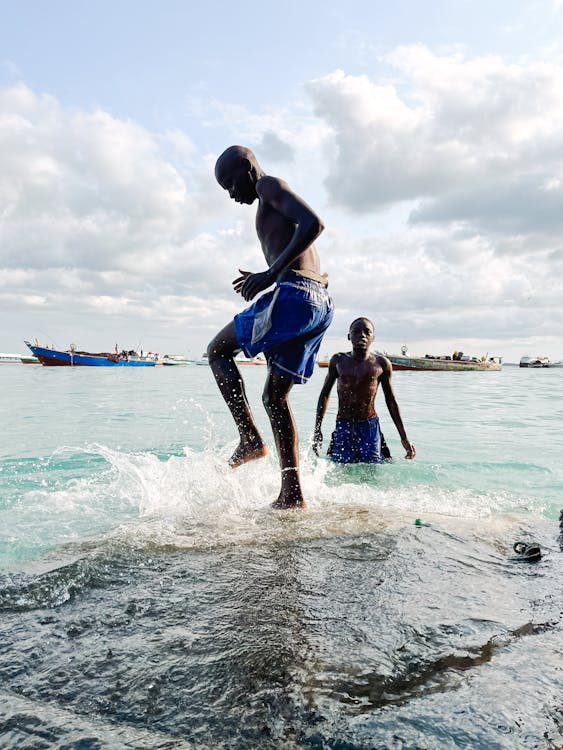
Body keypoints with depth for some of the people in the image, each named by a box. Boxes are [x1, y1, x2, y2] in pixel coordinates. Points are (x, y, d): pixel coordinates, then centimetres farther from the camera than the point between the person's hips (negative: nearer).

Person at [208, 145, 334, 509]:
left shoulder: (271, 186, 2)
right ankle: (292, 494, 9)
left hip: (295, 295, -10)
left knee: (218, 350, 5)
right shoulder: (277, 205, 31)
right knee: (275, 396, 11)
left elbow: (314, 223, -17)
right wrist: (264, 279, 23)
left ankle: (251, 438, -4)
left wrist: (272, 272, -19)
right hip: (320, 302, 10)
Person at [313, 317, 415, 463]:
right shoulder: (338, 360, 4)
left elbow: (391, 401, 10)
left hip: (370, 426, -1)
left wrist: (404, 437, 7)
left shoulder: (381, 363, 1)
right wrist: (317, 430, 8)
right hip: (343, 426, 1)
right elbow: (325, 395, 13)